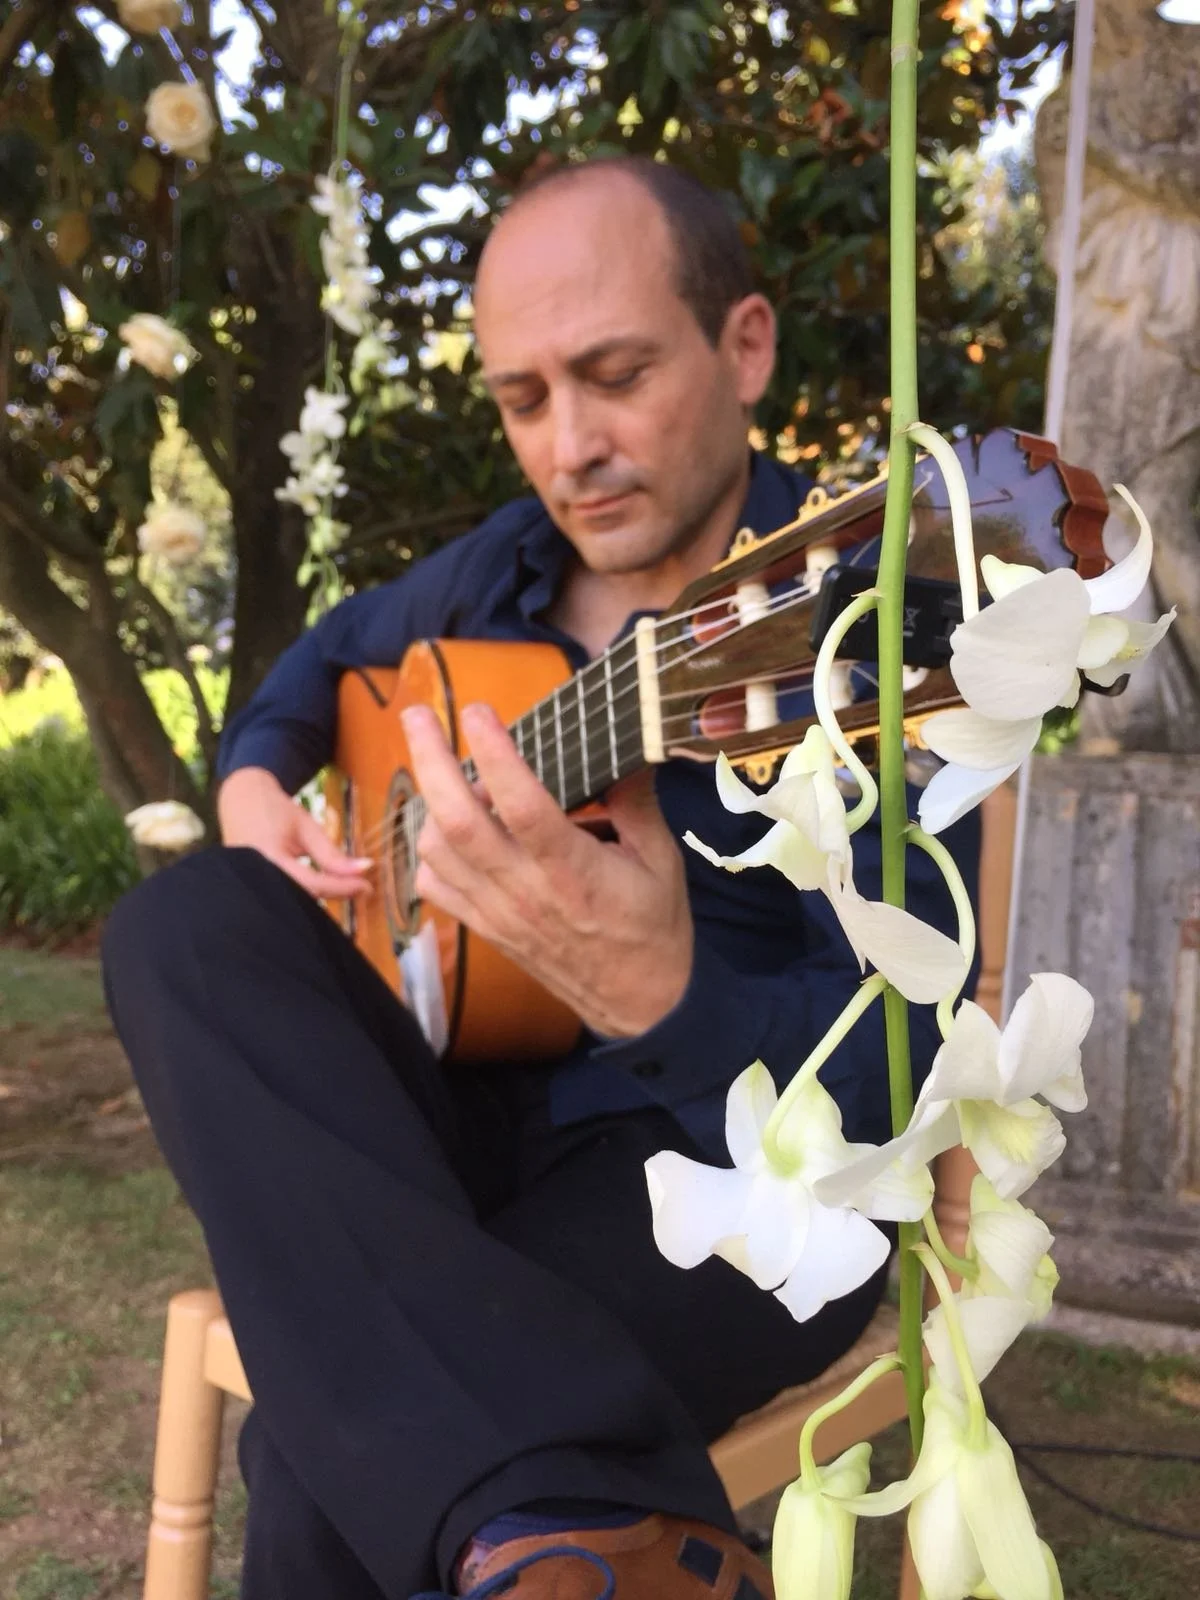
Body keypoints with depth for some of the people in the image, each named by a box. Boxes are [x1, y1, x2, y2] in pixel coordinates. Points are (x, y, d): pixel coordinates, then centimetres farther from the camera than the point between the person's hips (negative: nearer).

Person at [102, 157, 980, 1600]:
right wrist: (257, 776, 4)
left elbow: (885, 1083, -23)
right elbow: (335, 650, 27)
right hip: (472, 1116, 9)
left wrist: (659, 1001, -45)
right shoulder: (511, 561, 5)